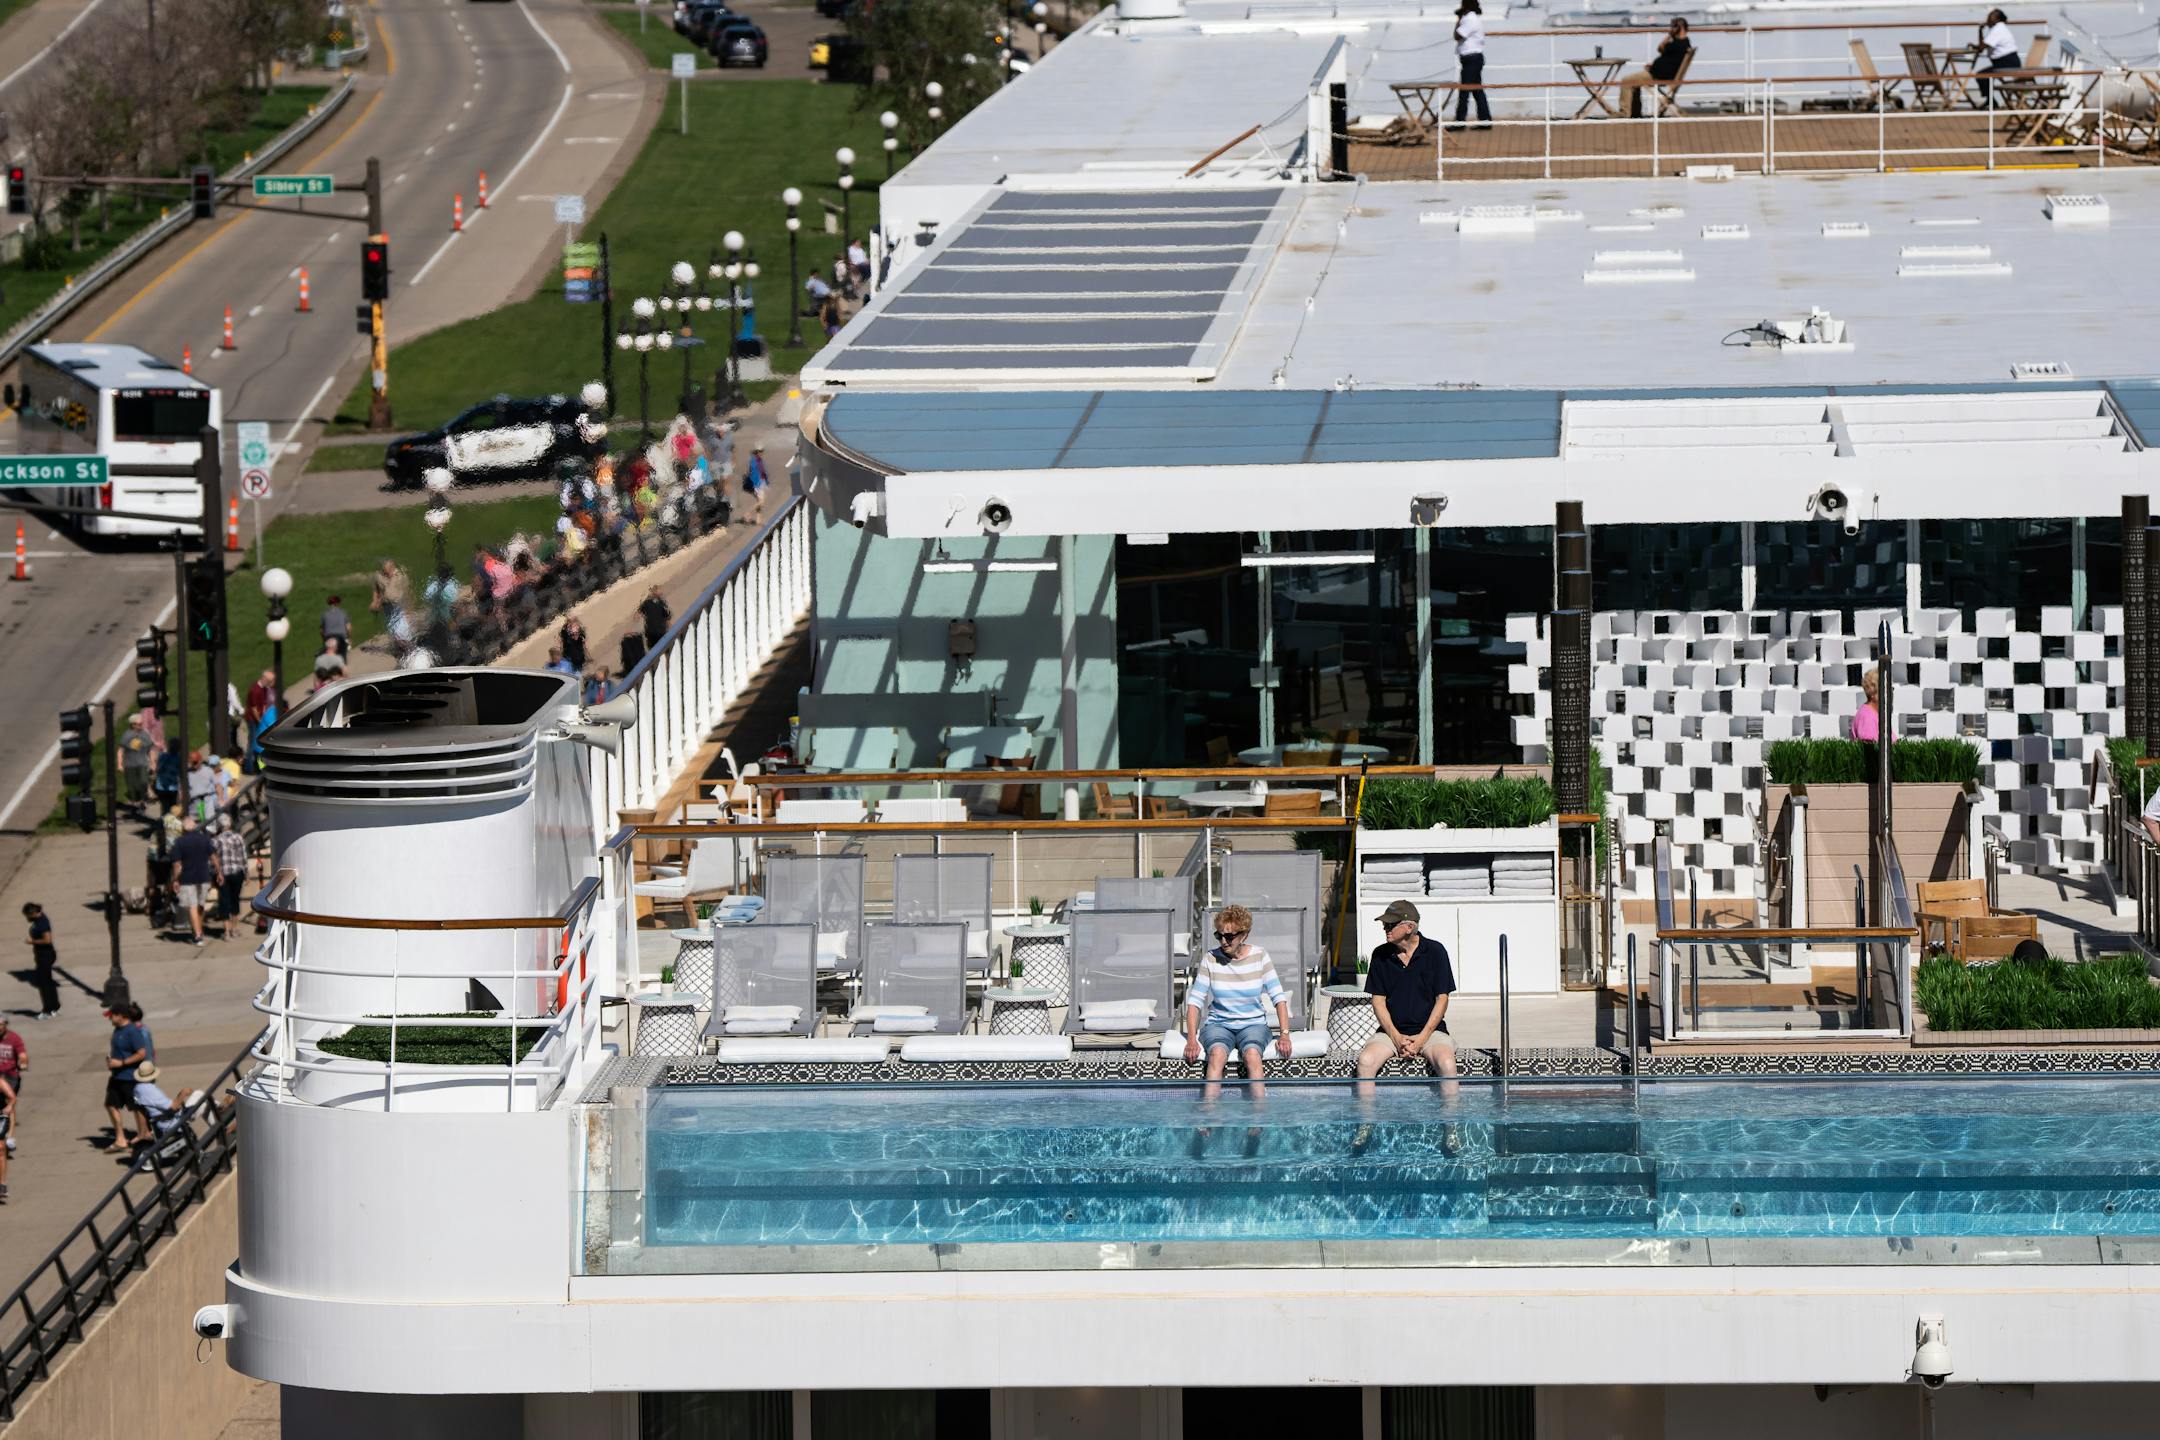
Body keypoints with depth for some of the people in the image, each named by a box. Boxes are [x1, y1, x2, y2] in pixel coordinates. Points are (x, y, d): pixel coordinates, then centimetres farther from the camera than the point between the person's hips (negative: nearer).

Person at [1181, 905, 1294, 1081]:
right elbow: (1195, 1001, -3)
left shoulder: (1259, 957, -1)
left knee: (1252, 1054, -34)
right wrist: (1191, 1039, -16)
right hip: (1218, 1025, 0)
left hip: (1253, 1024, 0)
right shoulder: (1210, 959, -2)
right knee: (1217, 1053, -35)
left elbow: (1278, 997, -1)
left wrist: (1284, 1034, -13)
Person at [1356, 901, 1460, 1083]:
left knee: (1446, 1063, -32)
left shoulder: (1435, 951, -2)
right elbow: (1378, 1000, 6)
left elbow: (1442, 999, -1)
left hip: (1429, 1030, -2)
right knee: (1365, 1061, -27)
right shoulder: (1381, 955, 6)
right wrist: (1396, 1037, -9)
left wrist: (1422, 1038, -11)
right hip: (1392, 1031, 2)